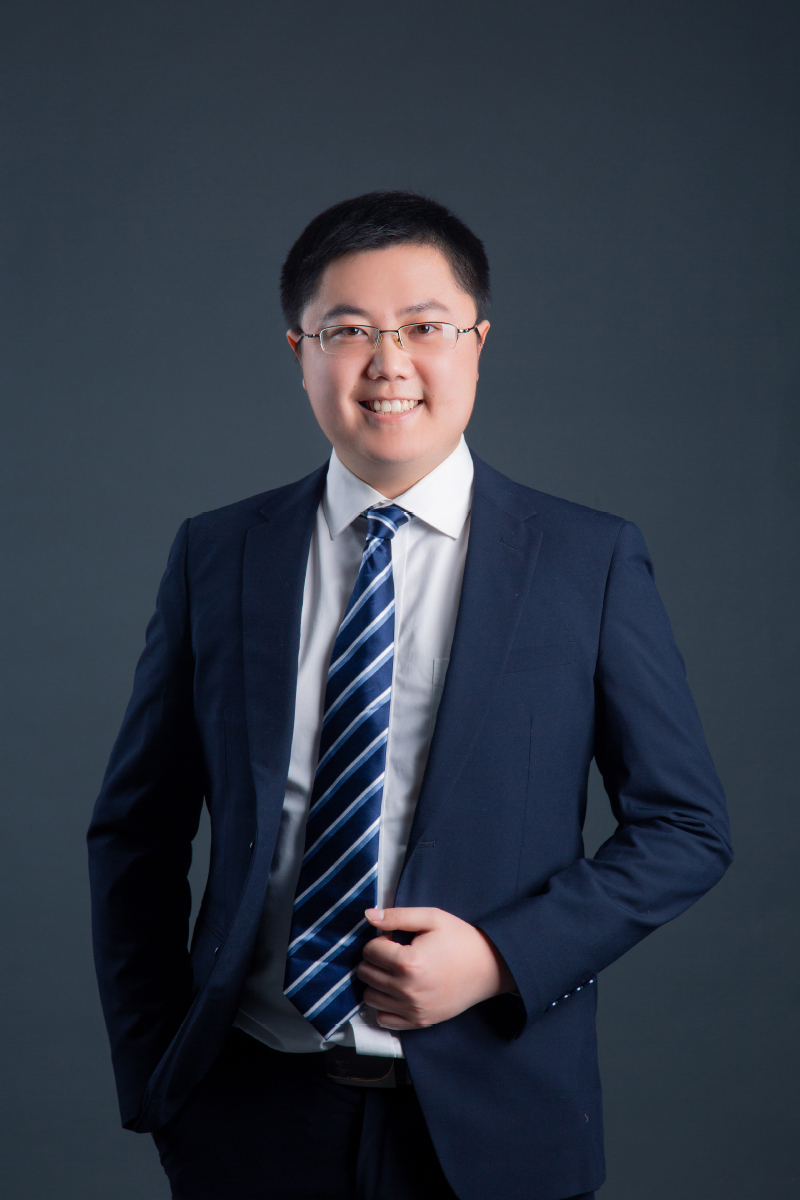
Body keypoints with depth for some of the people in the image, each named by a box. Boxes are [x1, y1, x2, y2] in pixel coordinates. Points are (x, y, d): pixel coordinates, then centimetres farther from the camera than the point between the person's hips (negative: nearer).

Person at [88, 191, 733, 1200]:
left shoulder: (593, 561, -3)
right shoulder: (216, 557, 2)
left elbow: (687, 828, -1)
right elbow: (136, 833, 7)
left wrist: (503, 956, -13)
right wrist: (150, 1076, 0)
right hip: (253, 1111, 1)